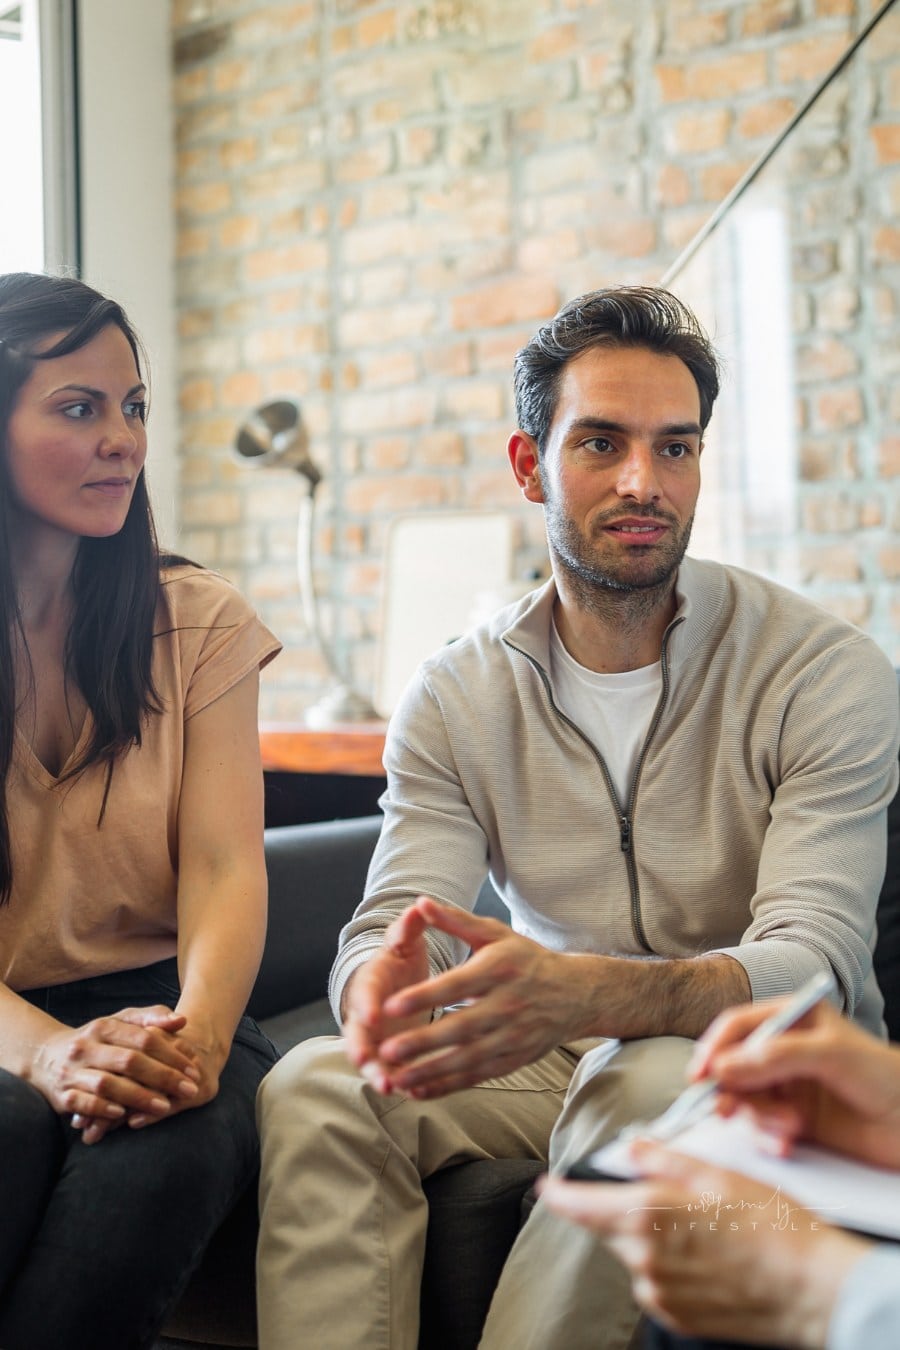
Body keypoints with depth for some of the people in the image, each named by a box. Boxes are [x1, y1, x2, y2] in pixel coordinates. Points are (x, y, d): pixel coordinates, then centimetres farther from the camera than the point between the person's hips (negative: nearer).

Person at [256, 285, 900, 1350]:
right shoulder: (454, 698, 0)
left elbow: (811, 964, -21)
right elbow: (392, 923, -9)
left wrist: (582, 991, -42)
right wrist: (384, 985, -37)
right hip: (558, 1061, 3)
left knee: (648, 1083, -36)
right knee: (316, 1086, -23)